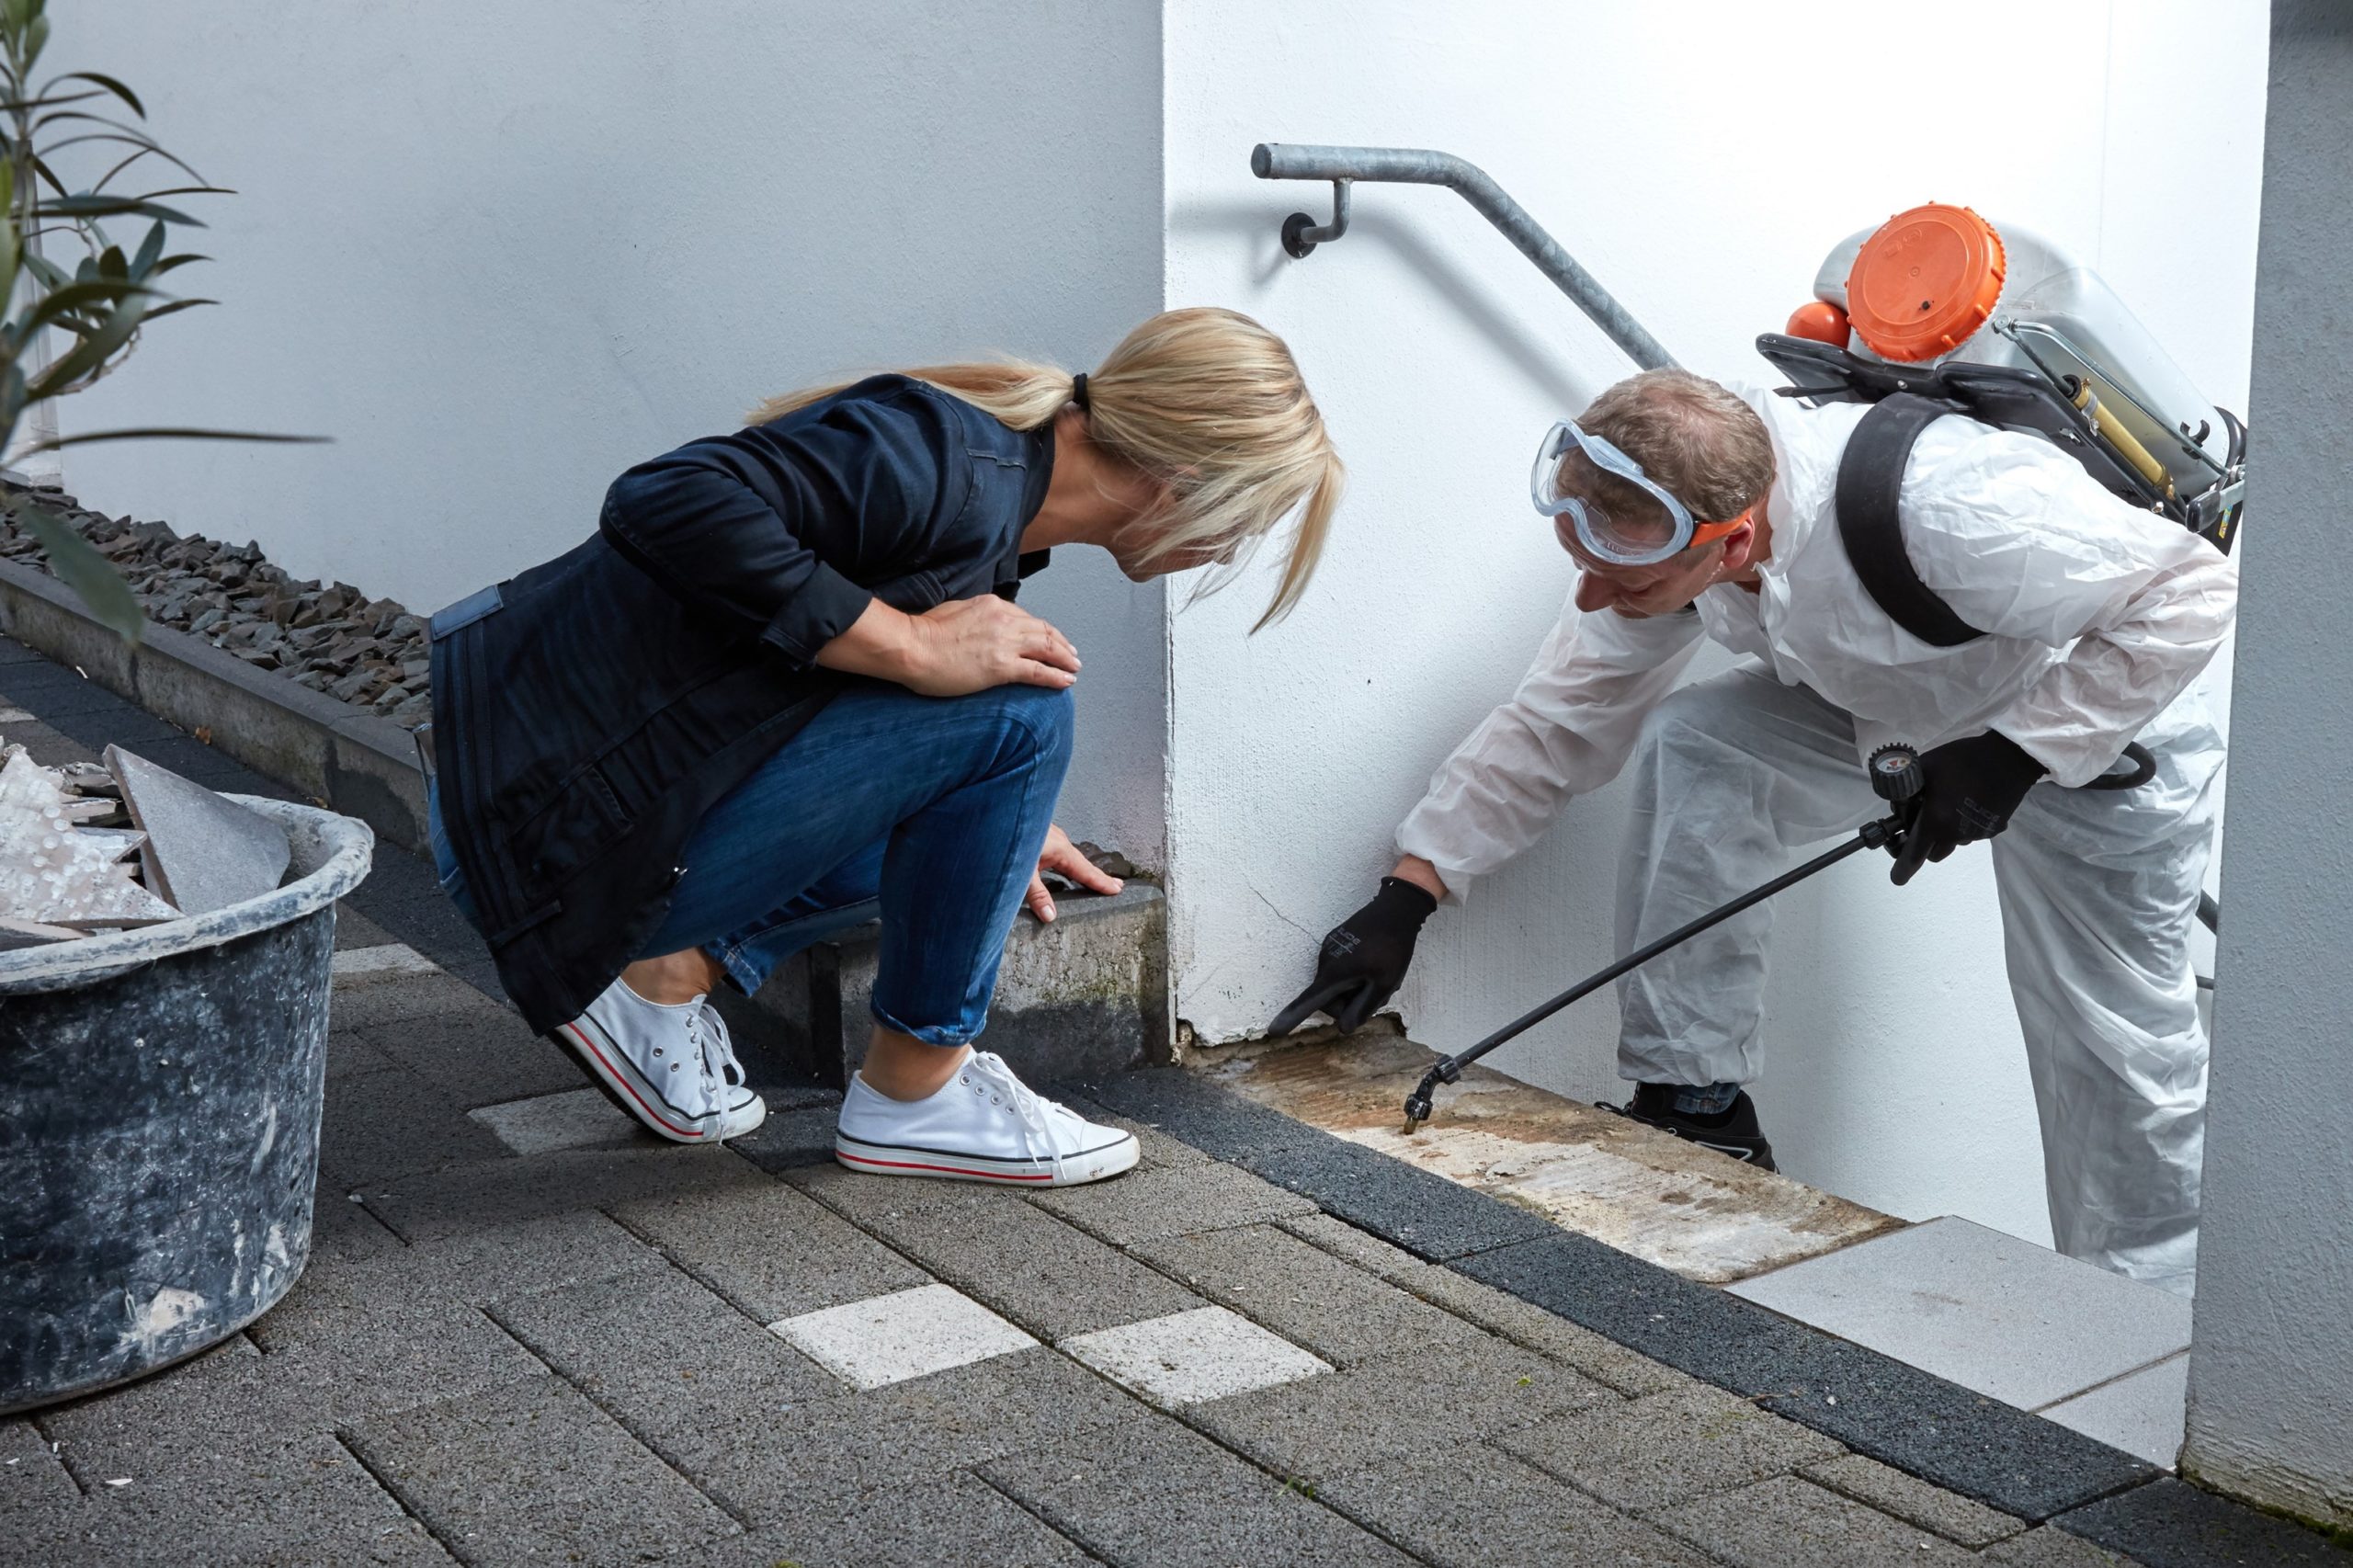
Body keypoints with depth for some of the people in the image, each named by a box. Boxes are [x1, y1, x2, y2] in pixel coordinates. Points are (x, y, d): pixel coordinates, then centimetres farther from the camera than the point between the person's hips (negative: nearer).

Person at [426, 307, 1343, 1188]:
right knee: (1017, 710, -18)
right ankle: (915, 1095, -2)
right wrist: (911, 644, -28)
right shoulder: (954, 467, -21)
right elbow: (666, 505, -32)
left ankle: (671, 971, 11)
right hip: (565, 846, -10)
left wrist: (1009, 820, 39)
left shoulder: (992, 488, 9)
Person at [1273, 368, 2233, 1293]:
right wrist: (1406, 897, -13)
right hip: (1885, 713, 5)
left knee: (2116, 1057, -2)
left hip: (2094, 735, -5)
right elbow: (1554, 725, -9)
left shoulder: (1937, 505, -42)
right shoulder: (1661, 527, -21)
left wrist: (2010, 757, -32)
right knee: (1688, 744, -21)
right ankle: (1693, 1107, -10)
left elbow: (2190, 592, -30)